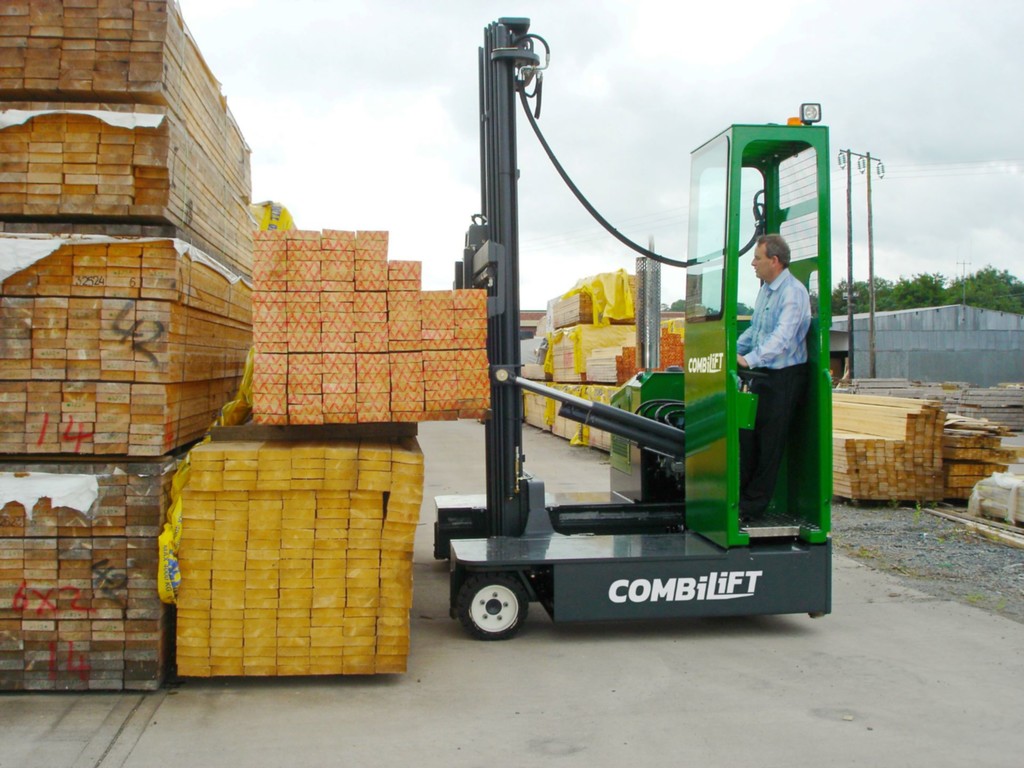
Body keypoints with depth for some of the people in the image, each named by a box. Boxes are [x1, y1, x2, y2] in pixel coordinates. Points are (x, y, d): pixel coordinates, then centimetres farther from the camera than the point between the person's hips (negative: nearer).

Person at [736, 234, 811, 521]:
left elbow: (782, 337, -29)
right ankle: (740, 493, 19)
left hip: (785, 376, -9)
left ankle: (753, 506, 6)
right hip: (763, 373, 9)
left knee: (769, 442, -2)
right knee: (748, 434, 10)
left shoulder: (793, 293, -17)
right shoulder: (766, 289, 13)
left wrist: (749, 359, -39)